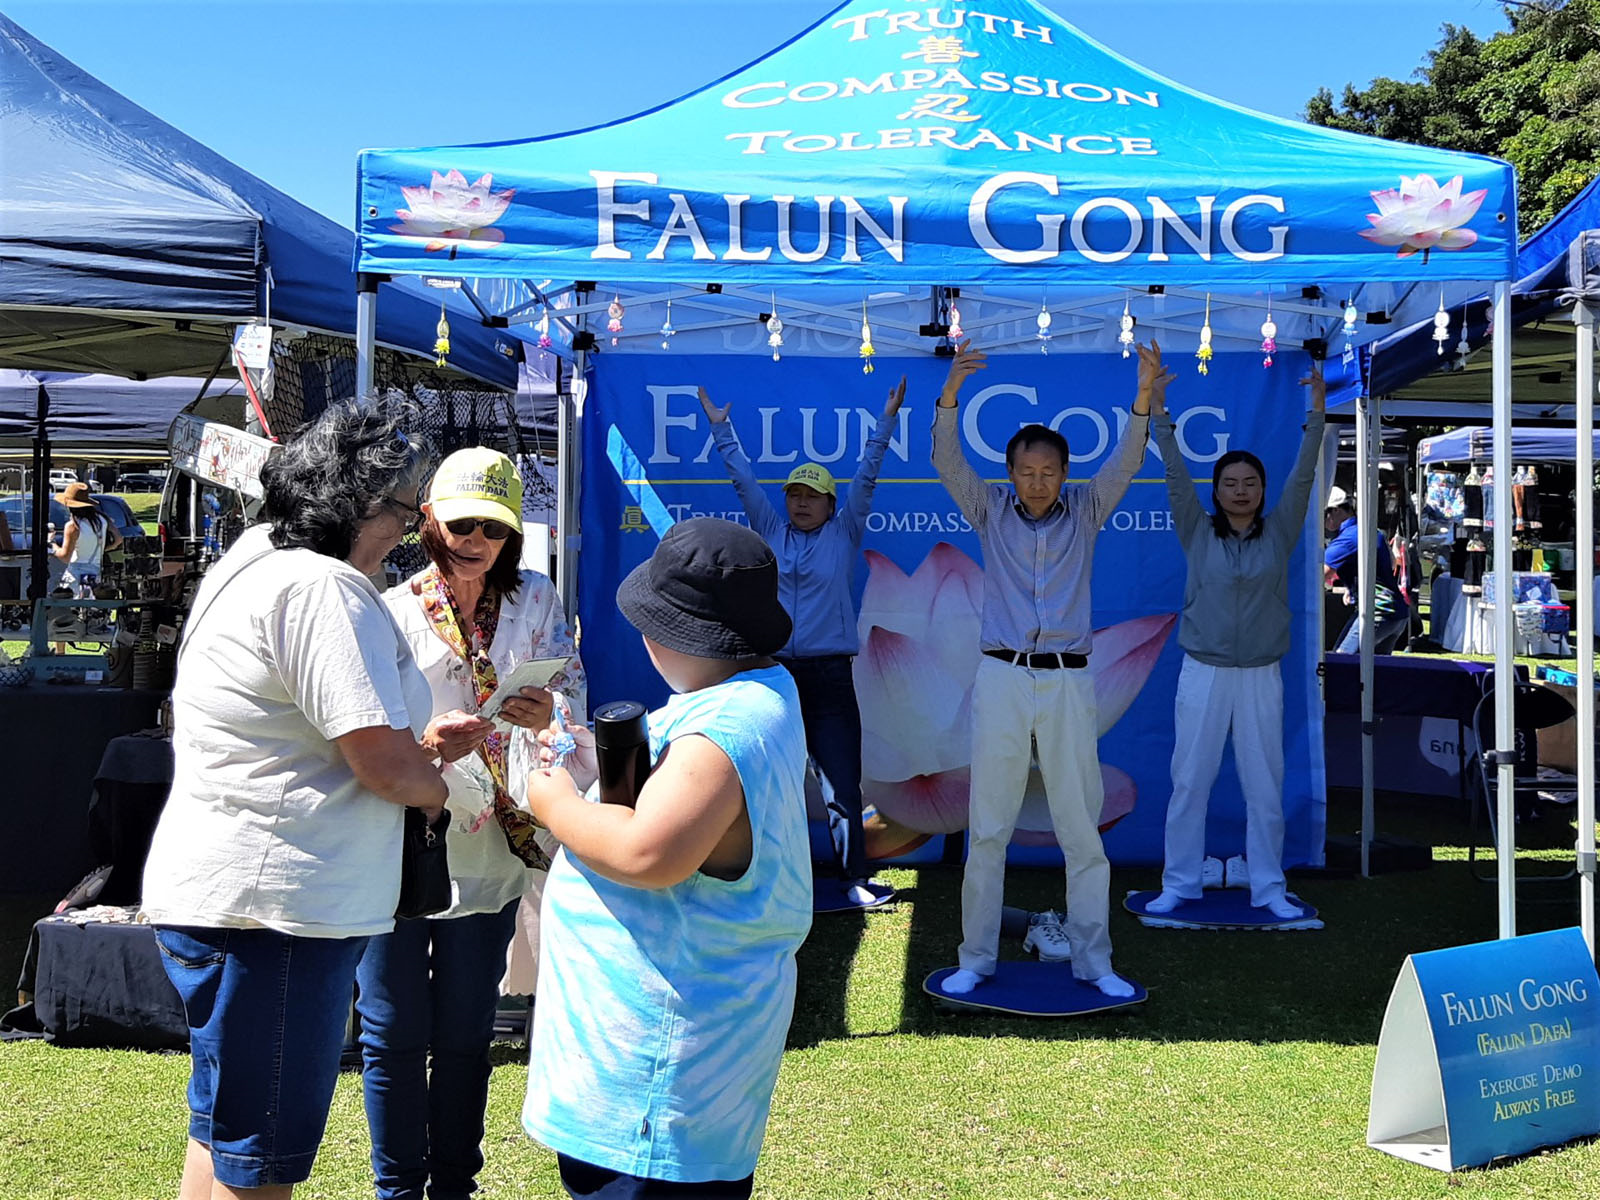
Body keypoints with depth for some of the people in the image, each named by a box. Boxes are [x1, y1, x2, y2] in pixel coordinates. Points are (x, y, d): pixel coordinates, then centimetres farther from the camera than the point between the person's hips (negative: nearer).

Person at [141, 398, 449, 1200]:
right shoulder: (324, 589, -21)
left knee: (226, 1129, 22)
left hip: (218, 892, 11)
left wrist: (420, 743, 16)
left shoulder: (258, 559, 13)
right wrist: (433, 788, 0)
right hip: (267, 907, -11)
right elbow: (387, 765, -22)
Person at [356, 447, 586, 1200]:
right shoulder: (389, 614, -4)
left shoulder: (537, 602, 5)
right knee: (394, 1033, 6)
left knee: (465, 1034, 13)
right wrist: (422, 744, -27)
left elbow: (572, 692, -3)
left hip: (487, 853, 2)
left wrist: (547, 714, -26)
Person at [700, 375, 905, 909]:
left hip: (828, 677, -2)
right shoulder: (769, 532, 11)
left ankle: (853, 876, 5)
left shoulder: (844, 534, 8)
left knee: (842, 783, -2)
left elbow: (865, 479, 3)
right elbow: (744, 479, 13)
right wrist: (720, 429, 15)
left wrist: (885, 423, -2)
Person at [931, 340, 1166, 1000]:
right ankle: (976, 957, 13)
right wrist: (951, 392, -24)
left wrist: (1143, 399, -25)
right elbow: (947, 460, -7)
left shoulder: (1085, 510, 7)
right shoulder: (990, 510, 6)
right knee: (987, 827, 3)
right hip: (1002, 677, 0)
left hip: (1068, 680, 1)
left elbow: (1125, 462, -7)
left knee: (1083, 827, 5)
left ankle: (1093, 960, 14)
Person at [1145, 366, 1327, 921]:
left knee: (1265, 786, 6)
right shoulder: (1198, 533, 2)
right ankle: (1180, 883, 12)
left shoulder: (1278, 533, 4)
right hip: (1203, 673, -1)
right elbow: (1175, 475, -4)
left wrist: (1317, 414, -11)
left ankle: (1268, 886, 17)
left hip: (1260, 677, 1)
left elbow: (1302, 477, -3)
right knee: (1189, 782, 3)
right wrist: (1159, 415, -11)